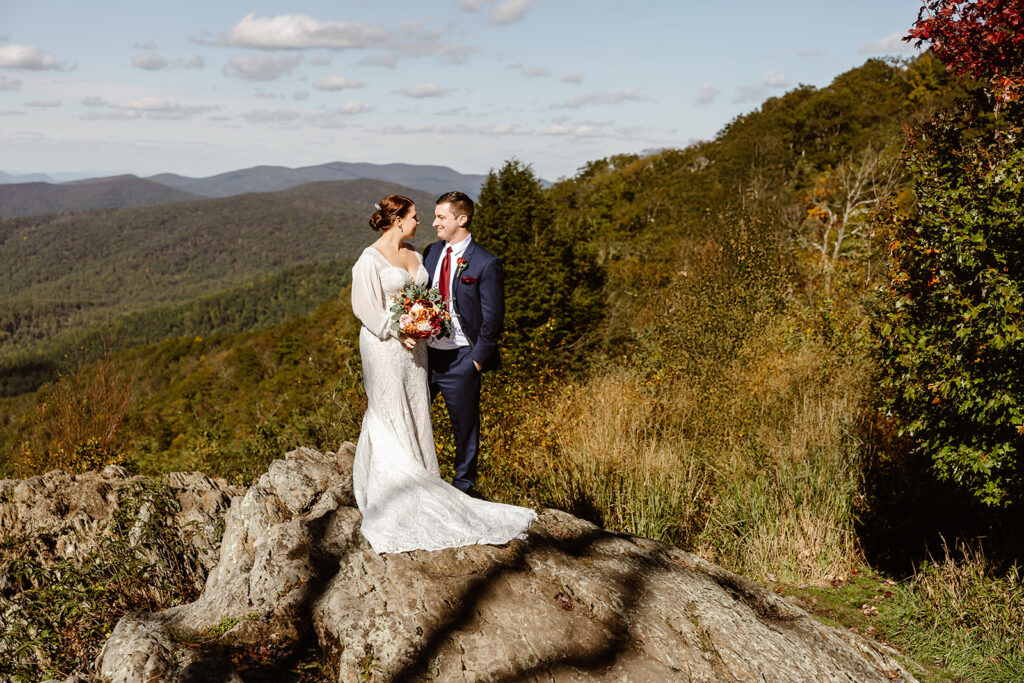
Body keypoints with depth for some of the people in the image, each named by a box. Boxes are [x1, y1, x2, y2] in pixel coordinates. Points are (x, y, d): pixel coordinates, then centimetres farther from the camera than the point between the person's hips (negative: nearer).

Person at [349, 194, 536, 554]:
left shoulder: (414, 255, 11)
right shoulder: (370, 259, -11)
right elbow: (364, 305, -13)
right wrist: (395, 332, -17)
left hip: (415, 345, 7)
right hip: (384, 345, -7)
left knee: (415, 413, 10)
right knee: (389, 414, -1)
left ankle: (416, 481, 20)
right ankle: (388, 488, 10)